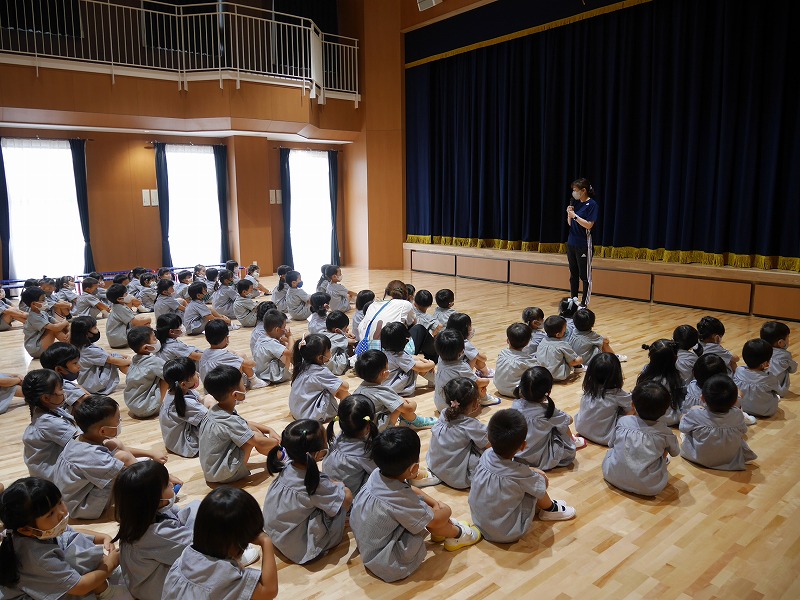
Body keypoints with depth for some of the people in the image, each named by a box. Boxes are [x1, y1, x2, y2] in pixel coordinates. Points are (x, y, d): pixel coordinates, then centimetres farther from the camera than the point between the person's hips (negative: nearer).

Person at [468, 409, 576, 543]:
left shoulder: (485, 456, -14)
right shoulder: (519, 473, -28)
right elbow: (541, 490, -10)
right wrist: (537, 474, 8)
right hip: (507, 534, -5)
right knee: (541, 477, 0)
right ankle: (549, 509, 24)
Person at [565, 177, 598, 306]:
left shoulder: (592, 205, -10)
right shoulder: (576, 203, 11)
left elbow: (589, 225, -17)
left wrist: (575, 215, -15)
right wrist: (569, 214, -2)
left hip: (583, 244, -8)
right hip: (571, 242, 8)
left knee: (584, 276, -2)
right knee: (573, 274, 14)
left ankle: (585, 303, 4)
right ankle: (573, 300, 23)